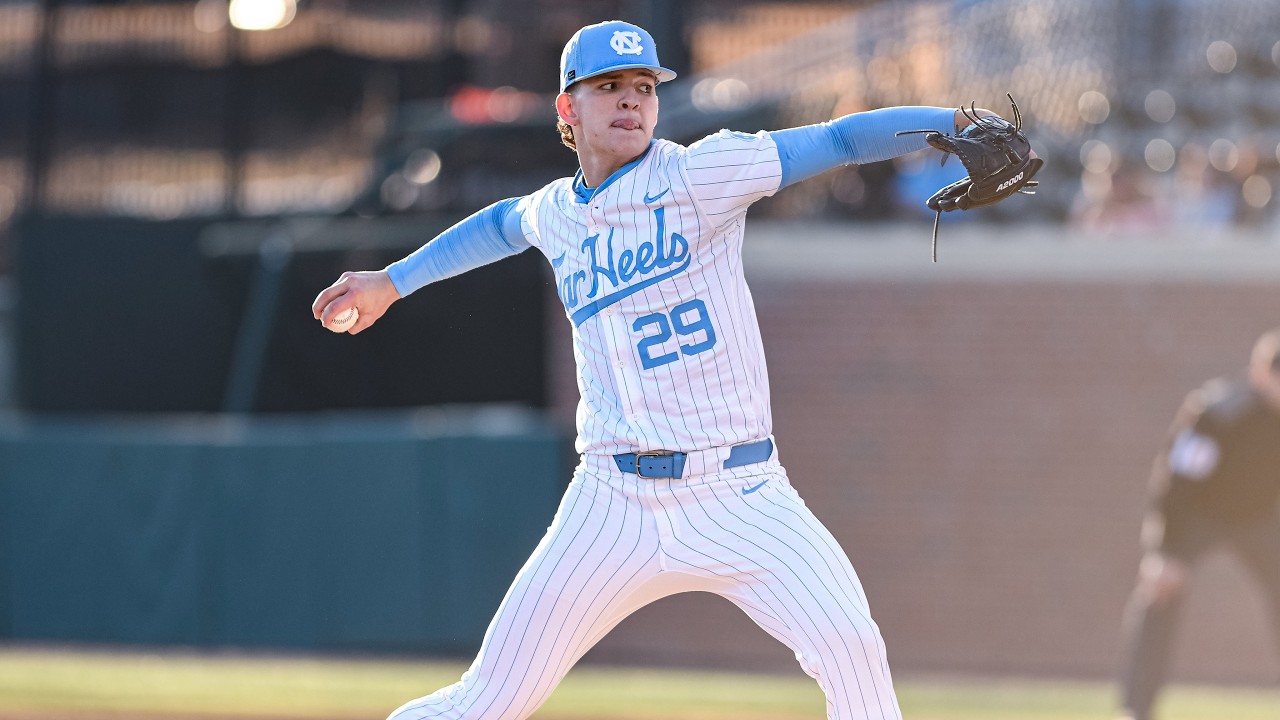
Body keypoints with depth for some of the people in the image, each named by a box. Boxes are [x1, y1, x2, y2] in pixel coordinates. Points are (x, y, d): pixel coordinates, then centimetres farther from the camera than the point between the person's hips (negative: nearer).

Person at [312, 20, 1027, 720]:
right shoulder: (556, 212, 10)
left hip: (738, 495, -3)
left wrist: (957, 122, -28)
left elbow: (840, 140, -15)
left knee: (853, 652, -24)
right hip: (616, 501, 3)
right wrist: (391, 281, 42)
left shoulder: (697, 175, -5)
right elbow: (504, 223, 35)